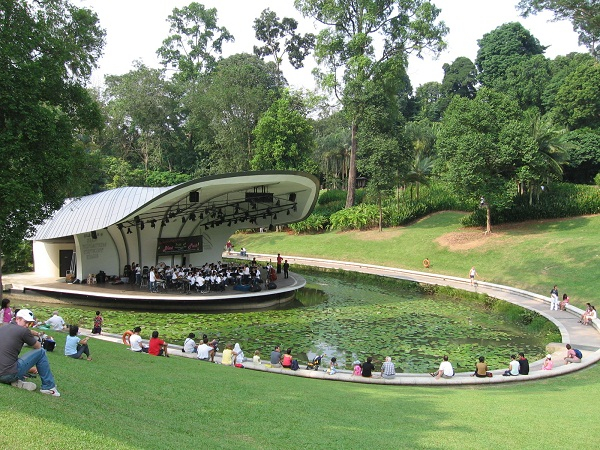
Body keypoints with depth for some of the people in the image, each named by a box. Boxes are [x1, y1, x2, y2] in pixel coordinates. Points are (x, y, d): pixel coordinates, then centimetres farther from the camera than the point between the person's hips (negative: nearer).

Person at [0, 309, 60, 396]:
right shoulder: (23, 331, -7)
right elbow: (38, 346, 9)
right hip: (10, 374, -7)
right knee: (41, 352, 5)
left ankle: (16, 381, 12)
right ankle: (48, 387, 11)